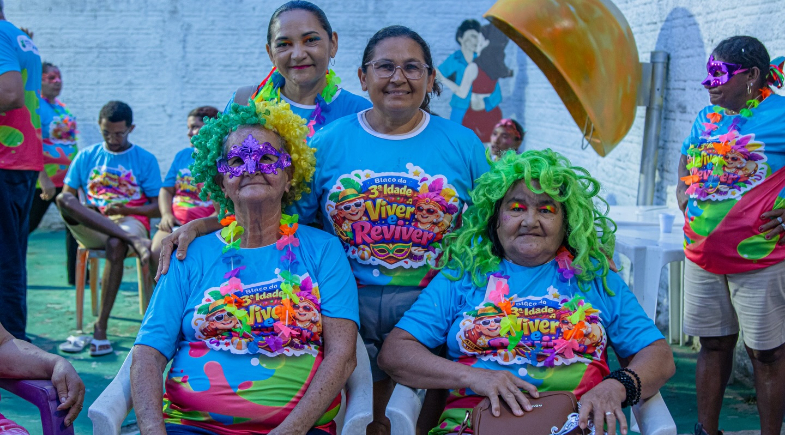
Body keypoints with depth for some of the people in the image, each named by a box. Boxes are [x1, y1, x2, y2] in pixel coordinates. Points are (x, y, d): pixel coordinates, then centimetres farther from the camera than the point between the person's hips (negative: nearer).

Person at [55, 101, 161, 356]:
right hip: (90, 229, 2)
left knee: (115, 245, -39)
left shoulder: (145, 160, 8)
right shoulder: (86, 157, 16)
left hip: (132, 222, -2)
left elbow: (158, 208, 4)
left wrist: (126, 210, -14)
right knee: (63, 200, -29)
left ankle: (100, 326, -32)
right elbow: (67, 195, 10)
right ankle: (134, 241, -44)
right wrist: (81, 212, -13)